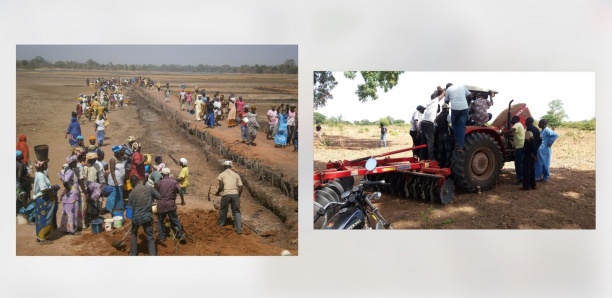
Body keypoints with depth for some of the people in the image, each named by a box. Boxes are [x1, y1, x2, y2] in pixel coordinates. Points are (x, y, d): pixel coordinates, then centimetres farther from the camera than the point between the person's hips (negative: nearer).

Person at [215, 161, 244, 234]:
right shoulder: (236, 175, 14)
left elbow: (221, 187, -3)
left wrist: (217, 193, 15)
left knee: (223, 209, 21)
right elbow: (240, 187, 8)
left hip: (226, 194, -2)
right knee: (236, 211, 9)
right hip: (235, 194, 2)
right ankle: (239, 228, 1)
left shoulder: (221, 175, 7)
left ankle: (221, 223, 42)